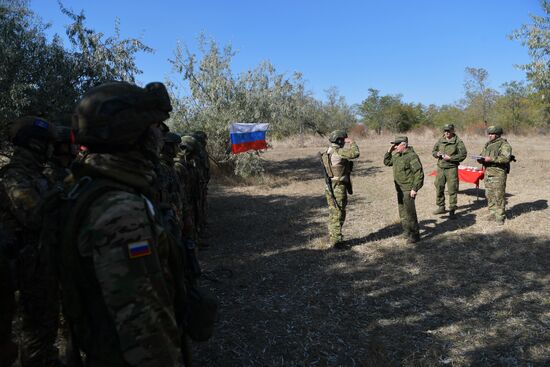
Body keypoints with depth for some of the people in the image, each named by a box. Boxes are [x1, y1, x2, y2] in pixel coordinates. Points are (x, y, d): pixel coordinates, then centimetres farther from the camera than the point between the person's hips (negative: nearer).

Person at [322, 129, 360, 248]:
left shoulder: (328, 152, 10)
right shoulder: (338, 152, -18)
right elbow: (355, 153, -23)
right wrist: (352, 142, -7)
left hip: (330, 187, 9)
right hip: (338, 188, -9)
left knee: (333, 214, 17)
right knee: (338, 215, -1)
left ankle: (332, 237, 27)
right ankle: (336, 241, 5)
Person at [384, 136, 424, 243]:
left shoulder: (411, 156, -17)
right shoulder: (397, 156, 10)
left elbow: (419, 173, -19)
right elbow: (387, 162, 23)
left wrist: (415, 188, -21)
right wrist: (389, 151, 7)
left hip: (408, 189, -9)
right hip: (400, 189, 9)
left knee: (410, 212, -7)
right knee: (402, 211, 16)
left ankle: (415, 234, 4)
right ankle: (407, 231, 29)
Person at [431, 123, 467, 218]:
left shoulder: (458, 141, -6)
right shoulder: (440, 140, 9)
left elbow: (463, 154, -9)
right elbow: (433, 151, 18)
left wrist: (450, 158, -17)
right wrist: (437, 154, -5)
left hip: (451, 168, -5)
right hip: (440, 167, 5)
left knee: (452, 189, -2)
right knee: (439, 187, 9)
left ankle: (452, 210, 7)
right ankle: (441, 207, 23)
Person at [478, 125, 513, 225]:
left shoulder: (504, 144, -7)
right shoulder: (487, 144, 16)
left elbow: (506, 158, -20)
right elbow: (482, 155, 19)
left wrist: (491, 159, -24)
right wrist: (480, 159, -5)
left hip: (498, 173, -7)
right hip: (488, 173, 7)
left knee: (499, 195, -5)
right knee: (489, 195, 9)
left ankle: (500, 216, 1)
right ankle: (492, 213, 19)